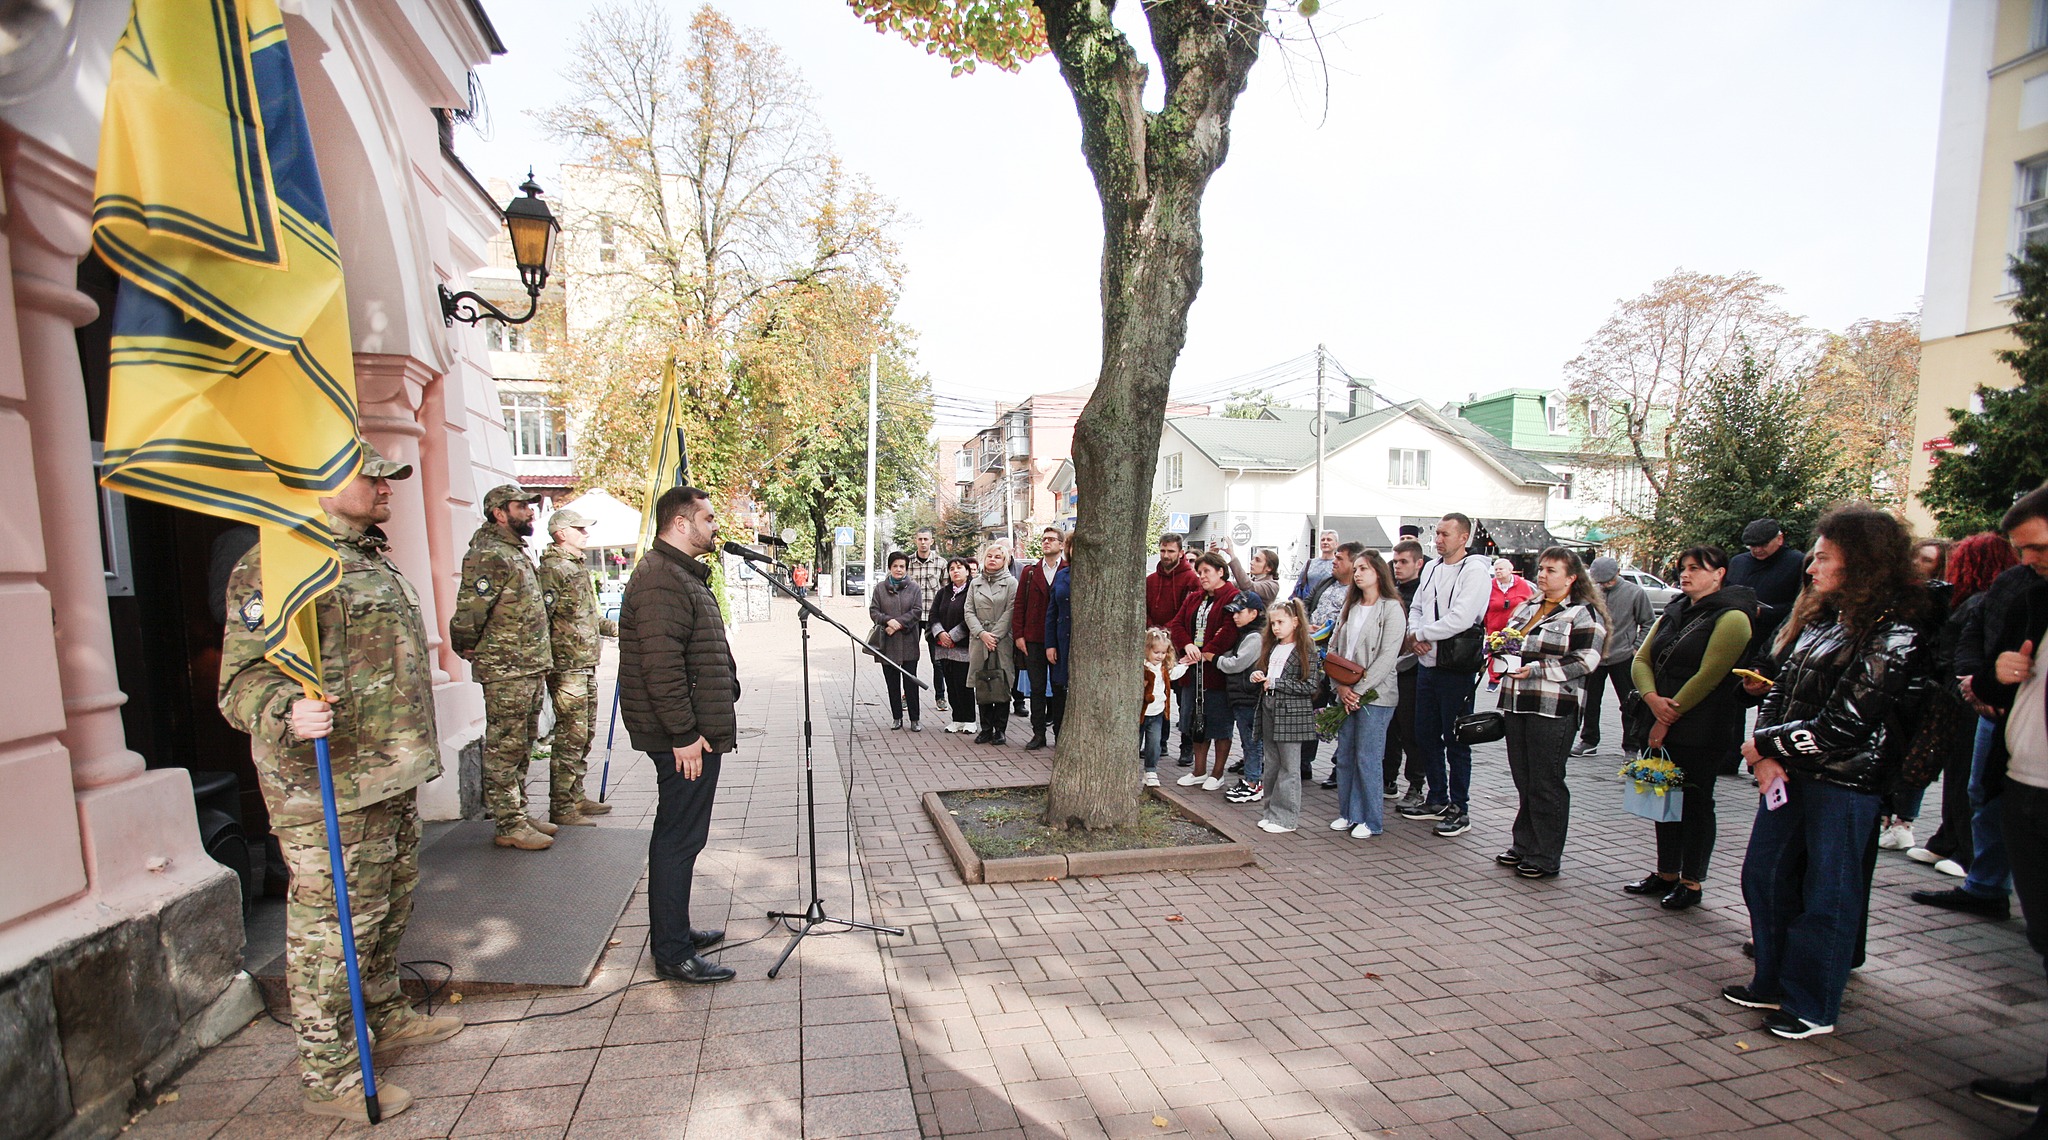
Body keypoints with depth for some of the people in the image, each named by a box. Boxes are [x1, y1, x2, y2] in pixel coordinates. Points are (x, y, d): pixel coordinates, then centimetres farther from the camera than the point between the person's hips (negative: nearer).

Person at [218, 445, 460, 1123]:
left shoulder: (372, 561, 16)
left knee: (389, 911, 22)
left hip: (393, 780, 10)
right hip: (330, 792, -9)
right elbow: (243, 679, -21)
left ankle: (386, 1017, 40)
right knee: (333, 927, 1)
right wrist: (287, 712, -41)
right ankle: (328, 1076, 16)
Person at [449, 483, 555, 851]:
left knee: (521, 748, 16)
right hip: (506, 672, -10)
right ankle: (509, 826, 6)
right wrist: (469, 650, -6)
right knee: (504, 750, -1)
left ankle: (518, 814, 25)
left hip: (531, 668, 10)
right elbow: (468, 613, -21)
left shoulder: (518, 553, 17)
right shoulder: (490, 556, -15)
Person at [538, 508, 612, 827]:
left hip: (586, 666, 10)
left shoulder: (577, 567, 17)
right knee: (570, 737, -6)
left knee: (584, 734, 15)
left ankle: (575, 797, 25)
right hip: (567, 667, -10)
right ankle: (561, 809, 1)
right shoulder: (553, 569, -13)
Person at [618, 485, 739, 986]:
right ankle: (672, 953, 9)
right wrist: (684, 734, -23)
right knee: (680, 838, -2)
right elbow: (661, 666, -25)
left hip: (697, 731, 11)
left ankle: (675, 931, 31)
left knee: (681, 835, 18)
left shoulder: (683, 574, 18)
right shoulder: (661, 581, -18)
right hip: (685, 738, -11)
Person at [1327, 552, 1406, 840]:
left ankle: (1371, 820, 10)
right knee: (1344, 756, 10)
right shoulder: (1350, 608, 13)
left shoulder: (1391, 609, -7)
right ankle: (1348, 814, 22)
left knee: (1367, 758, -2)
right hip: (1347, 695, 6)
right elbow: (1334, 648, 10)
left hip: (1375, 696, -6)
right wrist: (1340, 686, -3)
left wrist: (1359, 690, -14)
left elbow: (1387, 657, -14)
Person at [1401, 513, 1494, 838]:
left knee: (1455, 741, 1)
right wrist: (1415, 634, -5)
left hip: (1456, 667, -8)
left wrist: (1419, 635, -13)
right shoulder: (1432, 568, 13)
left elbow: (1461, 619, -22)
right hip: (1427, 664, 8)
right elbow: (1416, 608, 16)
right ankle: (1437, 800, 27)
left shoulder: (1475, 571, -12)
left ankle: (1459, 810, 11)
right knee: (1426, 735, 14)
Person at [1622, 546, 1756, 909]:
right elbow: (1641, 660, 7)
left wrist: (1669, 718, -14)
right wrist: (1653, 699, -12)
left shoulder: (1731, 617, -10)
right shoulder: (1673, 614, 13)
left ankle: (1691, 883, 14)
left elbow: (1708, 676, -16)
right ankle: (1666, 874, 24)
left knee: (1696, 803, 3)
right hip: (1662, 727, 7)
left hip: (1702, 732, -7)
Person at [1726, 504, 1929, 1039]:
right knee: (1763, 876, 15)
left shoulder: (1892, 635, -16)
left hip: (1843, 783, -8)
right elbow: (1781, 689, 8)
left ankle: (1812, 1007, 22)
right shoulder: (1820, 616, 8)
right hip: (1789, 773, 8)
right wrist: (1767, 755, -6)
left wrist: (1764, 745, -10)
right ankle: (1773, 983, 32)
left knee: (1825, 895, 6)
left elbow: (1841, 727, -20)